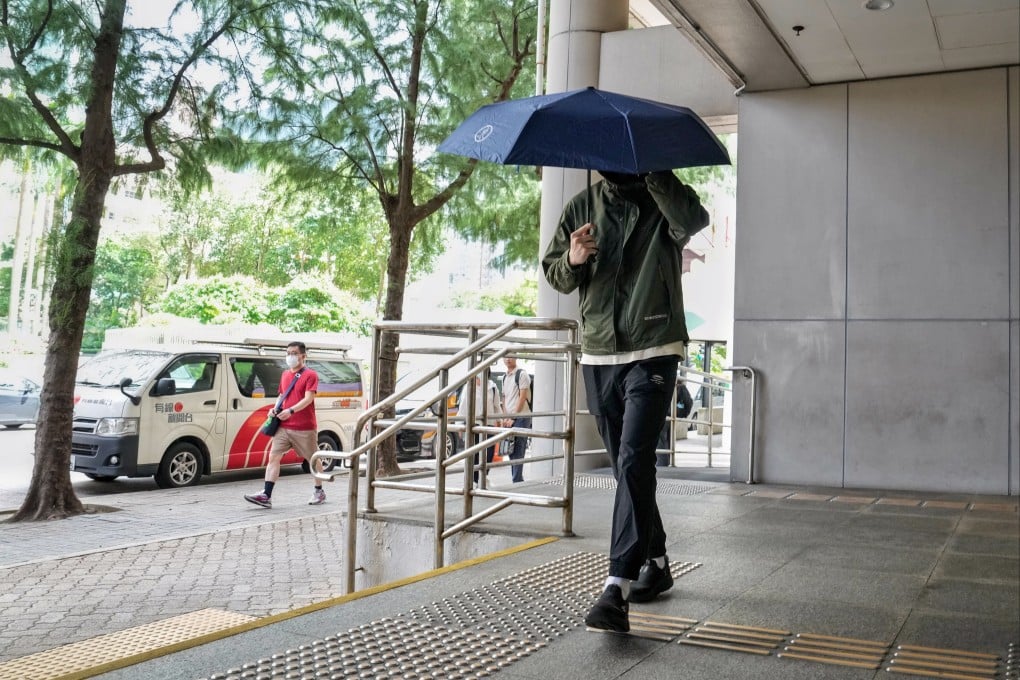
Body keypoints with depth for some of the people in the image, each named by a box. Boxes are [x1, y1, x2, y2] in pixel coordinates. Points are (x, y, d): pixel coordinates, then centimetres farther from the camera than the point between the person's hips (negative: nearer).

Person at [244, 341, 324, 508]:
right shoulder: (285, 375, 14)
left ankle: (319, 492, 26)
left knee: (313, 459, 8)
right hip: (283, 426, 6)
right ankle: (266, 495, -12)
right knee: (274, 456, -6)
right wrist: (275, 408, 4)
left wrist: (291, 410, -29)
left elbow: (308, 399, -17)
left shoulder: (310, 375, -7)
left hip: (305, 428, -6)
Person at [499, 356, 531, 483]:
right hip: (509, 419, 8)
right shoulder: (505, 377, 18)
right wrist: (505, 418, 4)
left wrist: (513, 418, -12)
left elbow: (522, 397, -11)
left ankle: (517, 481, -10)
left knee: (518, 451, -10)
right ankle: (517, 480, 15)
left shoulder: (522, 374, -5)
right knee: (511, 451, 9)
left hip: (521, 417, -8)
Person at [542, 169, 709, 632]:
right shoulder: (582, 206, 12)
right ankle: (655, 563, 30)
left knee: (634, 463, -17)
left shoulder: (663, 198, 2)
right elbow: (554, 276, 11)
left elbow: (693, 220, -22)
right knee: (626, 466, 13)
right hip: (597, 356, 5)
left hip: (652, 354, -5)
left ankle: (617, 587, -20)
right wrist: (572, 260, -11)